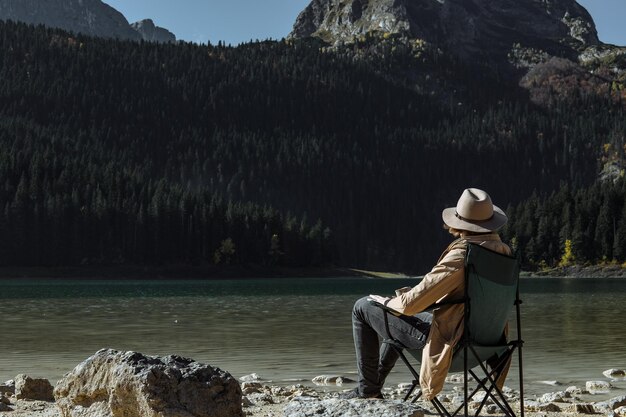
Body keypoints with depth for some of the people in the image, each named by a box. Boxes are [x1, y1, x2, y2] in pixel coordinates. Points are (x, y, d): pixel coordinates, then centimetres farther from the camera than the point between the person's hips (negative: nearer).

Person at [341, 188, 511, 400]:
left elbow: (410, 304, -26)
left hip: (446, 338, -9)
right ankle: (375, 383, 42)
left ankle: (368, 389, 17)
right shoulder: (503, 251, -1)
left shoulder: (460, 256, -27)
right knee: (397, 316, 34)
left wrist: (387, 302, -5)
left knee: (362, 307, 7)